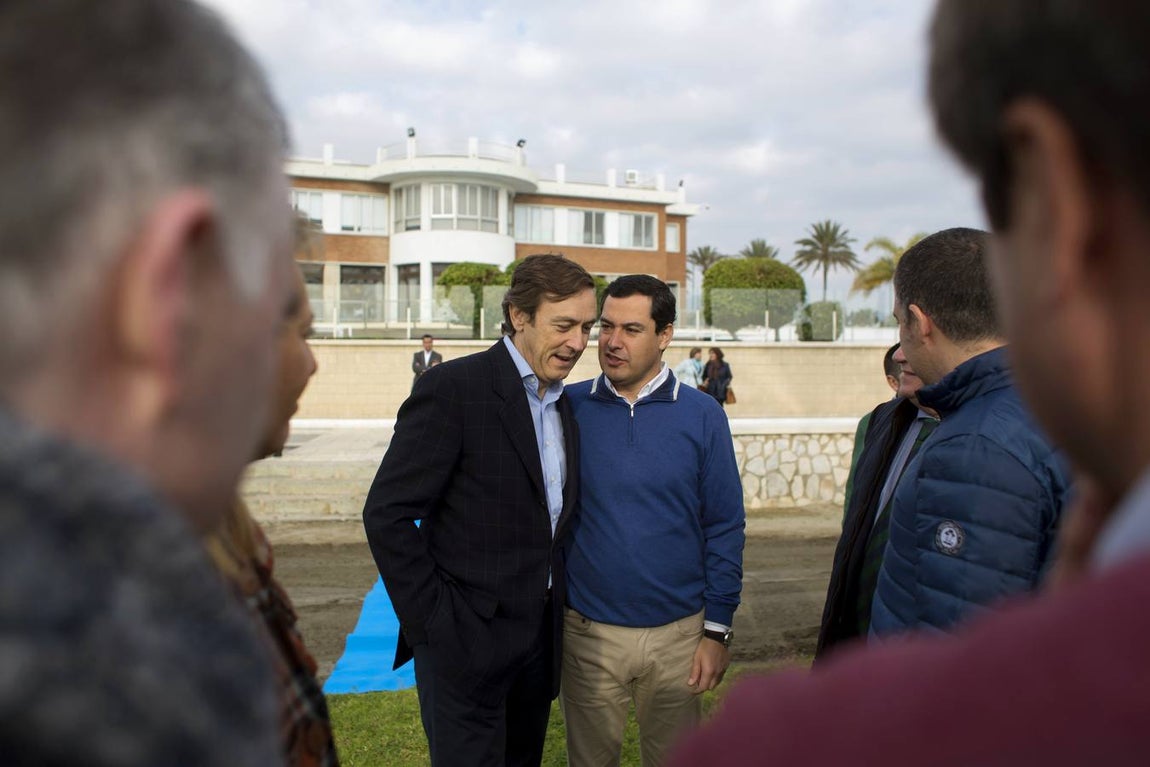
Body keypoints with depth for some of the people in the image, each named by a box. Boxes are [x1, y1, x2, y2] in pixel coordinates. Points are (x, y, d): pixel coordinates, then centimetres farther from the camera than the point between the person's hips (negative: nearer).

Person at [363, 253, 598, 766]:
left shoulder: (564, 403, 8)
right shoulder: (452, 387, -15)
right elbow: (386, 514, -16)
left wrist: (560, 603, 8)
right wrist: (431, 623, -15)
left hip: (540, 641, 7)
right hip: (467, 645, -7)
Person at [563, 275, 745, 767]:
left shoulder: (702, 416, -5)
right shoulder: (569, 408, -5)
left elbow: (724, 528, -2)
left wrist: (717, 630, -3)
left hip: (678, 633, 0)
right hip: (587, 632, 0)